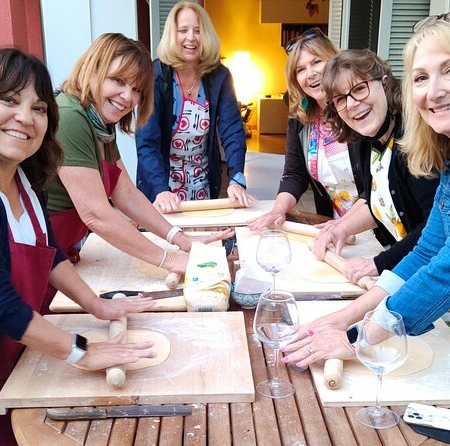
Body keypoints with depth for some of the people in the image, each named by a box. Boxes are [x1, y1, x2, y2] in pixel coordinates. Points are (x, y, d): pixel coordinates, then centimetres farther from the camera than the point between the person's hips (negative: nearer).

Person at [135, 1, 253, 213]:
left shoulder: (219, 76, -7)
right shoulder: (156, 75, -16)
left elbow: (232, 129, -13)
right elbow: (146, 140, -22)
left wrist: (236, 179, -28)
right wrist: (161, 189, -36)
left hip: (204, 185, 3)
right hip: (161, 185, -3)